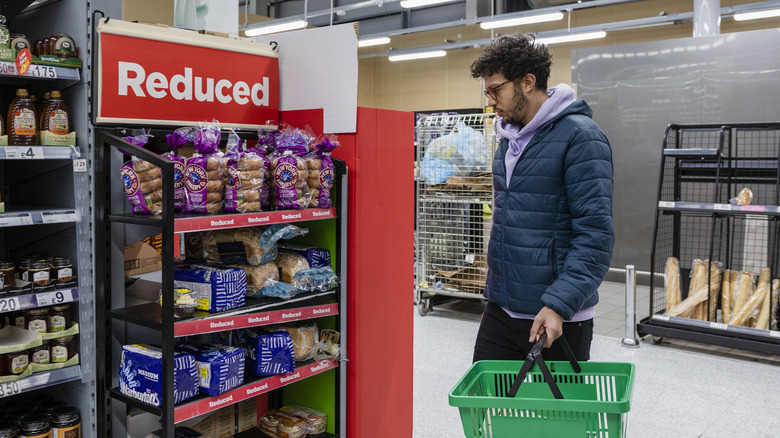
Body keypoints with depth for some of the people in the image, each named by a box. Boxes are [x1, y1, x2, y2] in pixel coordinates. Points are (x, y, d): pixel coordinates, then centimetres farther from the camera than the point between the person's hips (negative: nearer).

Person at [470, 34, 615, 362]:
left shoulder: (580, 137, -14)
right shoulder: (510, 137, 12)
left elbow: (595, 234, -20)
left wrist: (559, 304, -26)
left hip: (558, 320, -7)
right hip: (501, 308, 7)